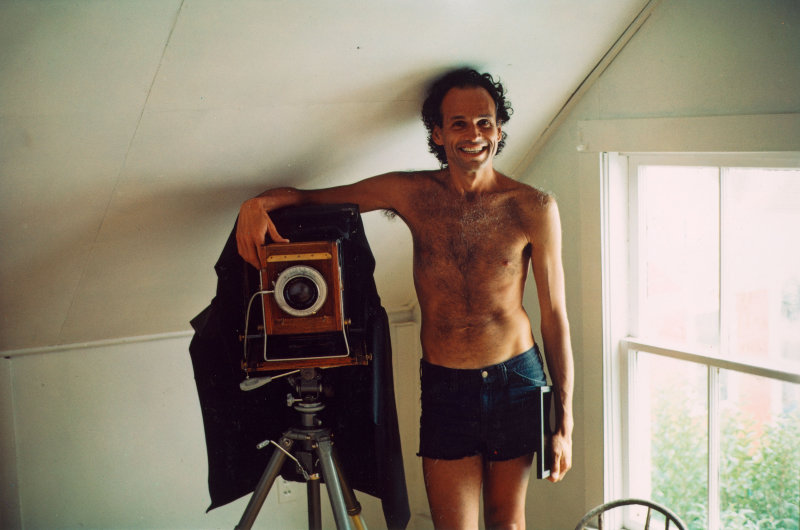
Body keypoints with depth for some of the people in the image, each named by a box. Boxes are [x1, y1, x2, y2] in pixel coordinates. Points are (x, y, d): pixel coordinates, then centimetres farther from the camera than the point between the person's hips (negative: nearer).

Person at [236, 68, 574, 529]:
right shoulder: (411, 193, -2)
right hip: (445, 386, 0)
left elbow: (555, 315, -3)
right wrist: (260, 202, -19)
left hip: (518, 380, 0)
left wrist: (565, 422, -3)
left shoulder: (533, 207, -5)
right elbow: (309, 197, 5)